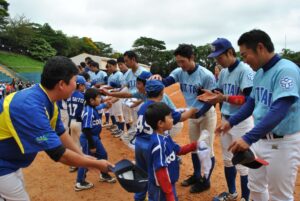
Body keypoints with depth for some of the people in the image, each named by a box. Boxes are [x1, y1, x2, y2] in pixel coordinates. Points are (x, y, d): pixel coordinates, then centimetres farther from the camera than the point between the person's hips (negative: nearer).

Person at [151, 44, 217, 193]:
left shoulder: (206, 75, -25)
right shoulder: (179, 72, -10)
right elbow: (164, 83, -20)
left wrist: (197, 113, -32)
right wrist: (157, 78, -42)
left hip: (207, 115, -6)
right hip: (192, 115, 6)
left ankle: (205, 181, 24)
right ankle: (196, 175, 38)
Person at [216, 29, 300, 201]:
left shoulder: (286, 70, -21)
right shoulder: (260, 73, 6)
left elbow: (279, 111, -32)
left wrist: (249, 138, -37)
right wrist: (231, 122, 14)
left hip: (282, 143, -8)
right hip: (260, 139, 8)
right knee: (256, 187, 22)